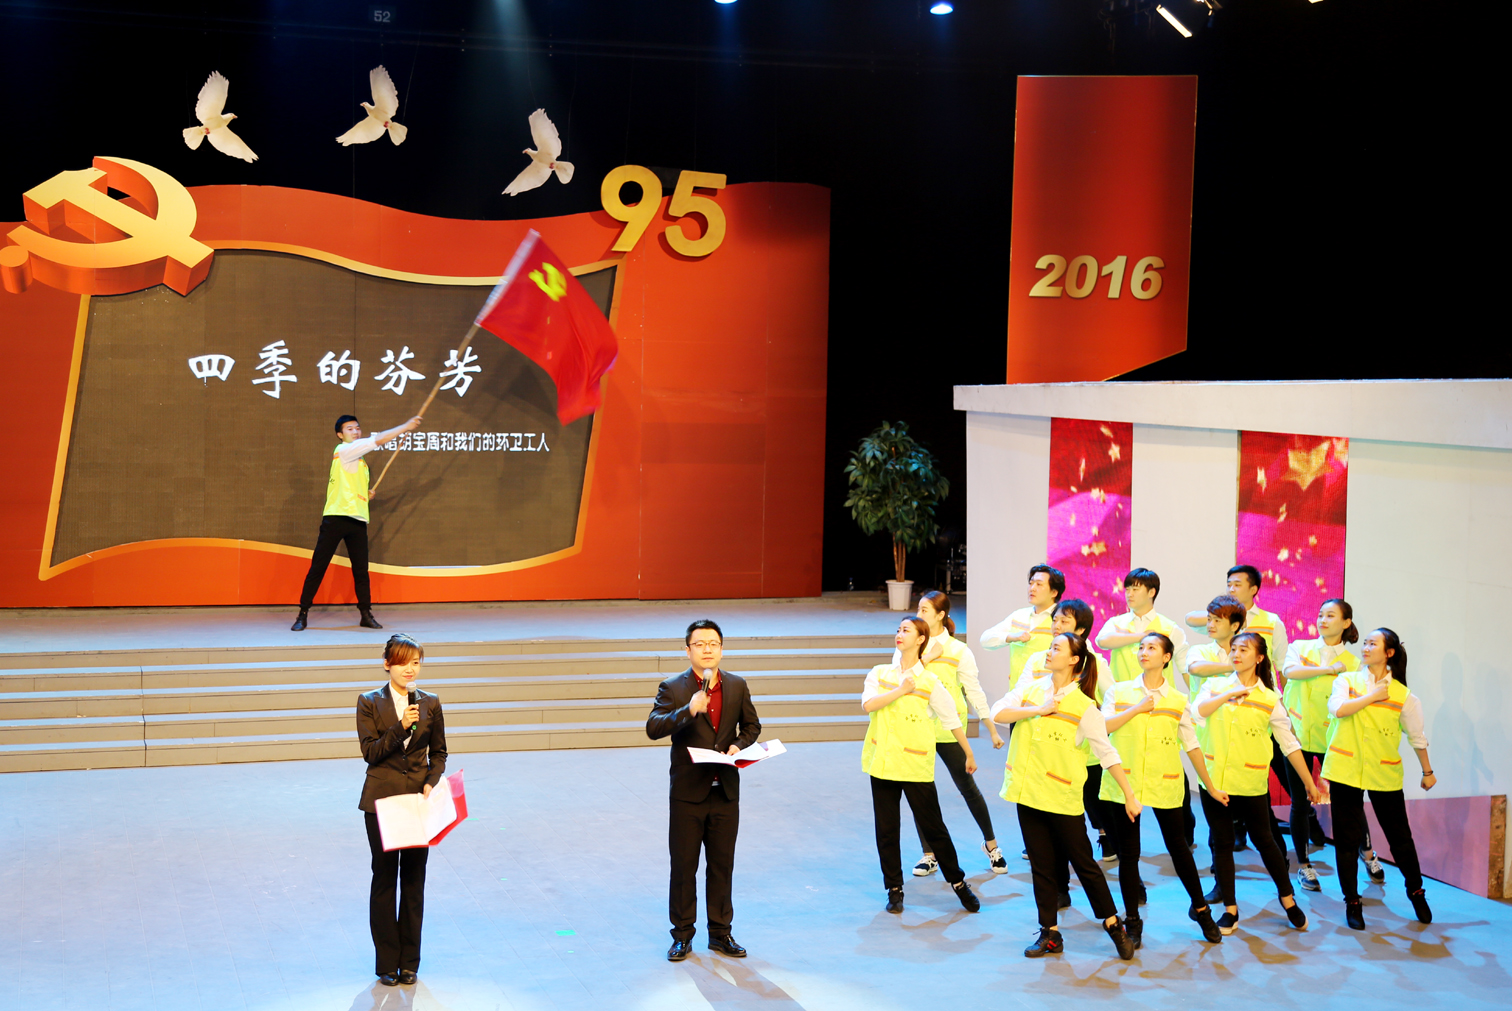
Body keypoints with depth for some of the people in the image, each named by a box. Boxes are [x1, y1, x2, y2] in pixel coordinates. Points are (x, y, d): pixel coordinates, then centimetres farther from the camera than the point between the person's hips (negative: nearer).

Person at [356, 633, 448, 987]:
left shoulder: (430, 704, 5)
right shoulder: (370, 703, -2)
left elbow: (438, 753, 10)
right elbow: (370, 752, -8)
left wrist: (432, 783, -7)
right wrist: (401, 726, -20)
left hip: (418, 799, 2)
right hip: (382, 799, -2)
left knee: (414, 879, 7)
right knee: (384, 878, 4)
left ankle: (409, 962, 17)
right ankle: (387, 963, 13)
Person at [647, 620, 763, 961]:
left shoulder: (737, 686, 4)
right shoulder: (673, 688, -8)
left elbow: (751, 724, 16)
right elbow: (653, 728, -20)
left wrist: (739, 745, -5)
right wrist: (689, 710, -32)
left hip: (726, 791, 3)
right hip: (688, 792, -3)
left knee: (722, 865, 11)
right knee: (683, 866, 5)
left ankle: (720, 933, 22)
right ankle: (682, 935, 17)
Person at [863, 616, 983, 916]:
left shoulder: (930, 682, -1)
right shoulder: (880, 674, 5)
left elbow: (952, 720, 6)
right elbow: (868, 705, -12)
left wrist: (970, 755, 10)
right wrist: (901, 690, -14)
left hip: (916, 765, -2)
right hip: (883, 762, 2)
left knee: (932, 826, 3)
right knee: (886, 829, 6)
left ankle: (958, 882, 20)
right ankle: (894, 889, 19)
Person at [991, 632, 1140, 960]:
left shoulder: (1084, 706, -7)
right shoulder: (1030, 686, 5)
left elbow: (1107, 753, -5)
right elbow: (998, 712, -8)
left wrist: (1129, 794, -7)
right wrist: (1040, 709, -15)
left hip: (1062, 796, -4)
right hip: (1027, 791, 4)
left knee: (1083, 863, 2)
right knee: (1041, 866, 10)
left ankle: (1113, 924, 18)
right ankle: (1050, 933, 18)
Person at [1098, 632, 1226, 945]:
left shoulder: (1178, 700, 4)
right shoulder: (1119, 692, 4)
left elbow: (1192, 746, 8)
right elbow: (1102, 728, -9)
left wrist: (1210, 787, 9)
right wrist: (1137, 708, -12)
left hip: (1165, 785, 0)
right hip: (1125, 782, 0)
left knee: (1178, 847, 9)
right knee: (1128, 853, 3)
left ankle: (1200, 908, 28)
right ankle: (1132, 922, 15)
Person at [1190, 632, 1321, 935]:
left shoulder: (1269, 700, -1)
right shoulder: (1215, 686, 4)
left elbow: (1289, 744, 3)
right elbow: (1196, 713, -14)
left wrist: (1309, 783, 4)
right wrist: (1230, 694, -16)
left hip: (1251, 783, -2)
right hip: (1213, 779, 2)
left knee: (1263, 840, 9)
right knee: (1222, 843, 7)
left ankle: (1287, 898, 28)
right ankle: (1230, 909, 16)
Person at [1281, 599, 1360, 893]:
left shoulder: (1352, 663, 4)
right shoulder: (1300, 647, 5)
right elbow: (1290, 671, -16)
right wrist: (1329, 669, -15)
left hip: (1332, 738, 0)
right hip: (1298, 734, 0)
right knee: (1300, 802, 4)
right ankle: (1303, 866, 16)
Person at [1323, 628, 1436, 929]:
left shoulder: (1402, 694, 1)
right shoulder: (1348, 680, 3)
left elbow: (1417, 736, 10)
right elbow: (1338, 709, -17)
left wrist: (1427, 772, 15)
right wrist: (1373, 696, -12)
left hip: (1385, 774, 0)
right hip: (1346, 769, 0)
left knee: (1400, 836, 5)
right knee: (1347, 838, 3)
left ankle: (1416, 891, 28)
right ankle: (1352, 902, 15)